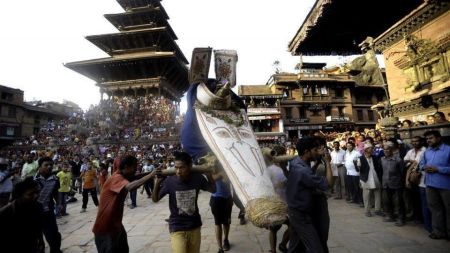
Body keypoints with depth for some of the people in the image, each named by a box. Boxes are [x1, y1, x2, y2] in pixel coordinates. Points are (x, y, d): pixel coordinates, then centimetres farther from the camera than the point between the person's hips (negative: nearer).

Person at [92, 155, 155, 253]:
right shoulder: (116, 178, -26)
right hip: (105, 228, -10)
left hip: (116, 225, 10)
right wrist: (151, 175, -42)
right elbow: (130, 187, -44)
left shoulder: (123, 178, 7)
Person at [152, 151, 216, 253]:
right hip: (177, 228, -2)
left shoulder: (197, 178, -14)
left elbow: (213, 190, 1)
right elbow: (155, 199, -5)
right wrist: (157, 182, -22)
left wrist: (208, 174, -13)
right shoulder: (170, 181, -19)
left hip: (195, 227, 3)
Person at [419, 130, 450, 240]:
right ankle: (439, 231, 26)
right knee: (435, 208, 14)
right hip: (430, 184, 6)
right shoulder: (427, 151, 12)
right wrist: (424, 167, 0)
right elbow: (421, 163, 20)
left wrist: (437, 169, -20)